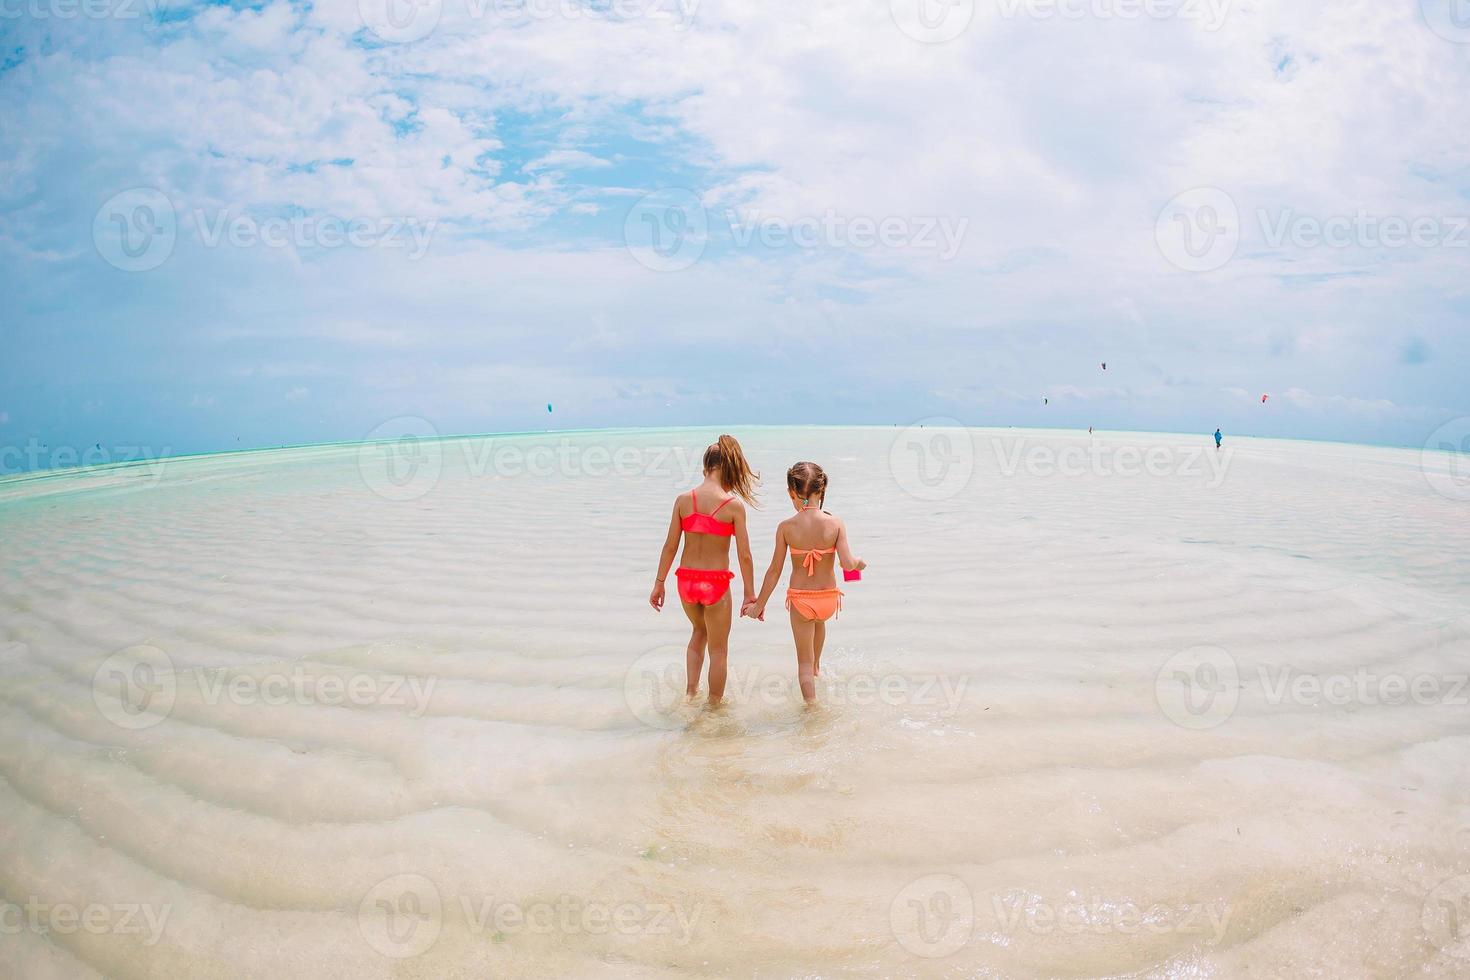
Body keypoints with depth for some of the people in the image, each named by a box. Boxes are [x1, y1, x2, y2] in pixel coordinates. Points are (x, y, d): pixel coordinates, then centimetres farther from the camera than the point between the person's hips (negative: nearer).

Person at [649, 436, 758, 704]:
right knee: (718, 649, 16)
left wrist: (659, 584, 10)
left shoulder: (683, 500, -4)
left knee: (699, 631, 33)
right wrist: (750, 594, 2)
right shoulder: (734, 505, -11)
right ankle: (714, 704, 27)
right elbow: (744, 555, -8)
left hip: (686, 580, 4)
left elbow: (670, 546, -1)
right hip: (716, 583, -4)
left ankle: (691, 689, 32)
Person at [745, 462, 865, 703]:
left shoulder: (786, 527, -13)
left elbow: (775, 570, -8)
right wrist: (860, 563, 4)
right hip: (829, 599, 2)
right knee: (819, 620, 40)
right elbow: (847, 563, -20)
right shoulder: (836, 524, -12)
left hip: (800, 599, -2)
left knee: (804, 661, 14)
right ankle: (817, 666, 57)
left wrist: (759, 605, 3)